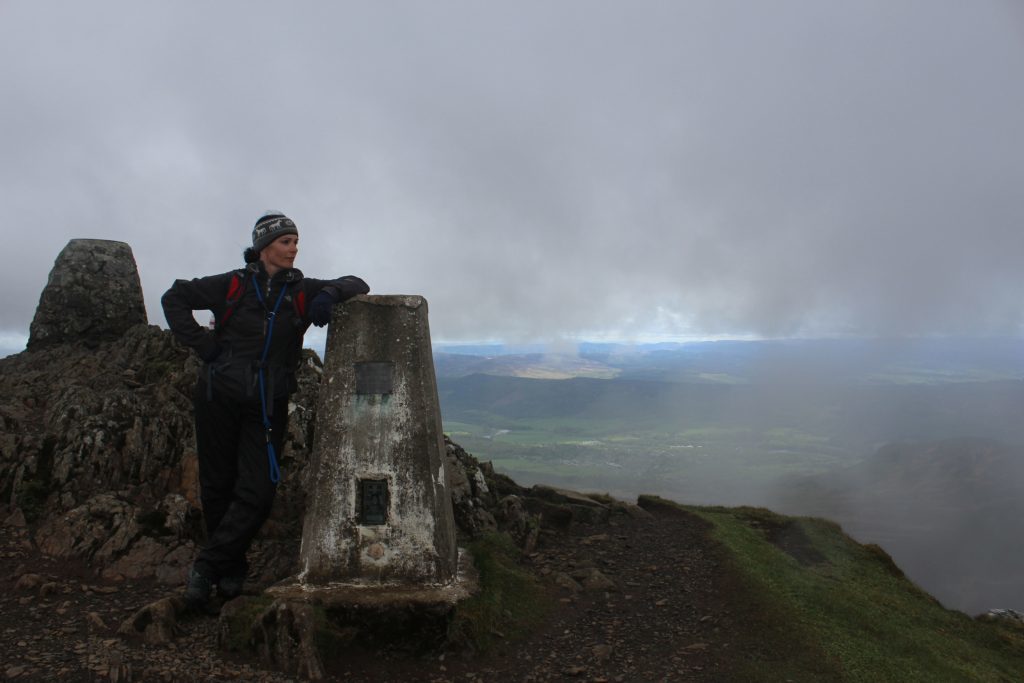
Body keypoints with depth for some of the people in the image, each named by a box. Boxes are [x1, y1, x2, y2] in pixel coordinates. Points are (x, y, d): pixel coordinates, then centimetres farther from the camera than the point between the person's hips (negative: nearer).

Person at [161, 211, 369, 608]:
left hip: (268, 406, 1)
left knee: (257, 494, -6)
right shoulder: (233, 285, 0)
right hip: (219, 397, 0)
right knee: (217, 487, 9)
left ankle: (206, 567, 12)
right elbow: (174, 297, 8)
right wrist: (202, 343, -3)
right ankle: (231, 570, 27)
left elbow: (356, 286, 3)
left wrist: (331, 293, -19)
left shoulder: (302, 291, 3)